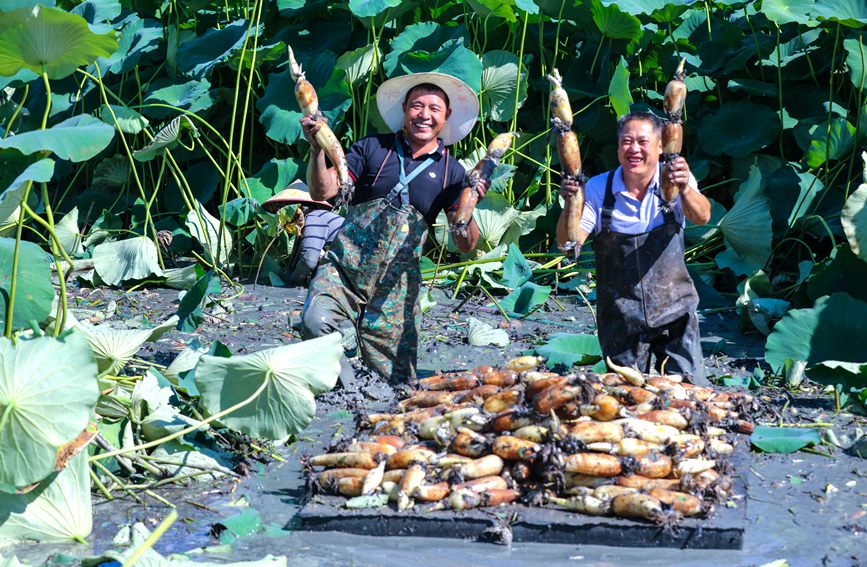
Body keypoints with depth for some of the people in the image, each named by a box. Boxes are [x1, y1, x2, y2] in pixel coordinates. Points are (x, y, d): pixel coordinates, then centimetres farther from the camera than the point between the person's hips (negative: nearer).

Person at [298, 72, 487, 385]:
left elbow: (466, 244, 4)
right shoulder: (372, 148, 5)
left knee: (395, 376, -6)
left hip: (397, 278, 1)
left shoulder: (451, 172, 7)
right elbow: (322, 191, -2)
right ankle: (346, 387, -1)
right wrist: (317, 149, -17)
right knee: (317, 322, -29)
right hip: (345, 264, -1)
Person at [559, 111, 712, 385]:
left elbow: (702, 217, -24)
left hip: (674, 311, -1)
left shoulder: (672, 182, -6)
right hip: (619, 318, 1)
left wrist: (685, 190, -46)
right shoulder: (598, 188, -5)